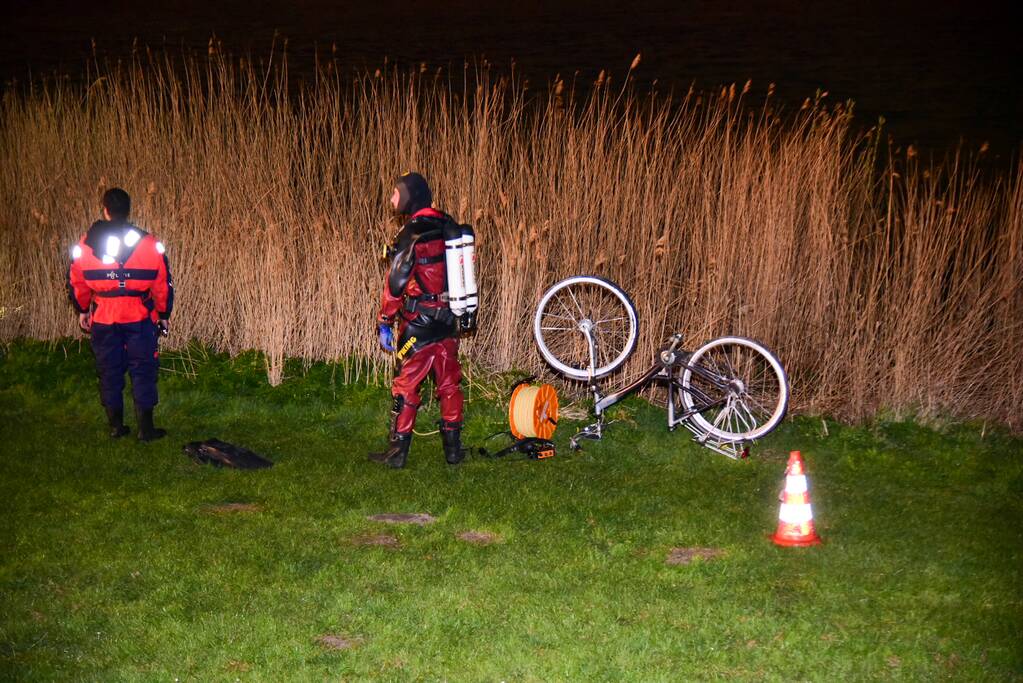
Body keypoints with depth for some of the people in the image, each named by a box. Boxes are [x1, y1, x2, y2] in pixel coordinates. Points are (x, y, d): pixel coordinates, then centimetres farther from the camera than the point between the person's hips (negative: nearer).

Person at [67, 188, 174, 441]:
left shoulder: (85, 245, 0)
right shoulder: (148, 244, -6)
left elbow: (76, 283, 9)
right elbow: (163, 284, -2)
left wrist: (82, 311, 23)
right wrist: (164, 314, 10)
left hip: (103, 319, 2)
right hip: (140, 318, -2)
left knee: (109, 372, 13)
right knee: (143, 372, 5)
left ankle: (116, 426, 18)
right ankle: (145, 428, 4)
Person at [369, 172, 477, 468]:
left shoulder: (413, 234, -16)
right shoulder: (449, 227, 7)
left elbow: (396, 283, -16)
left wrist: (384, 322, -8)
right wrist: (466, 315, 21)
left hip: (420, 322, -7)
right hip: (451, 320, 7)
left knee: (405, 385, 2)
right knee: (449, 383, 13)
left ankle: (397, 452, 7)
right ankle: (453, 447, 18)